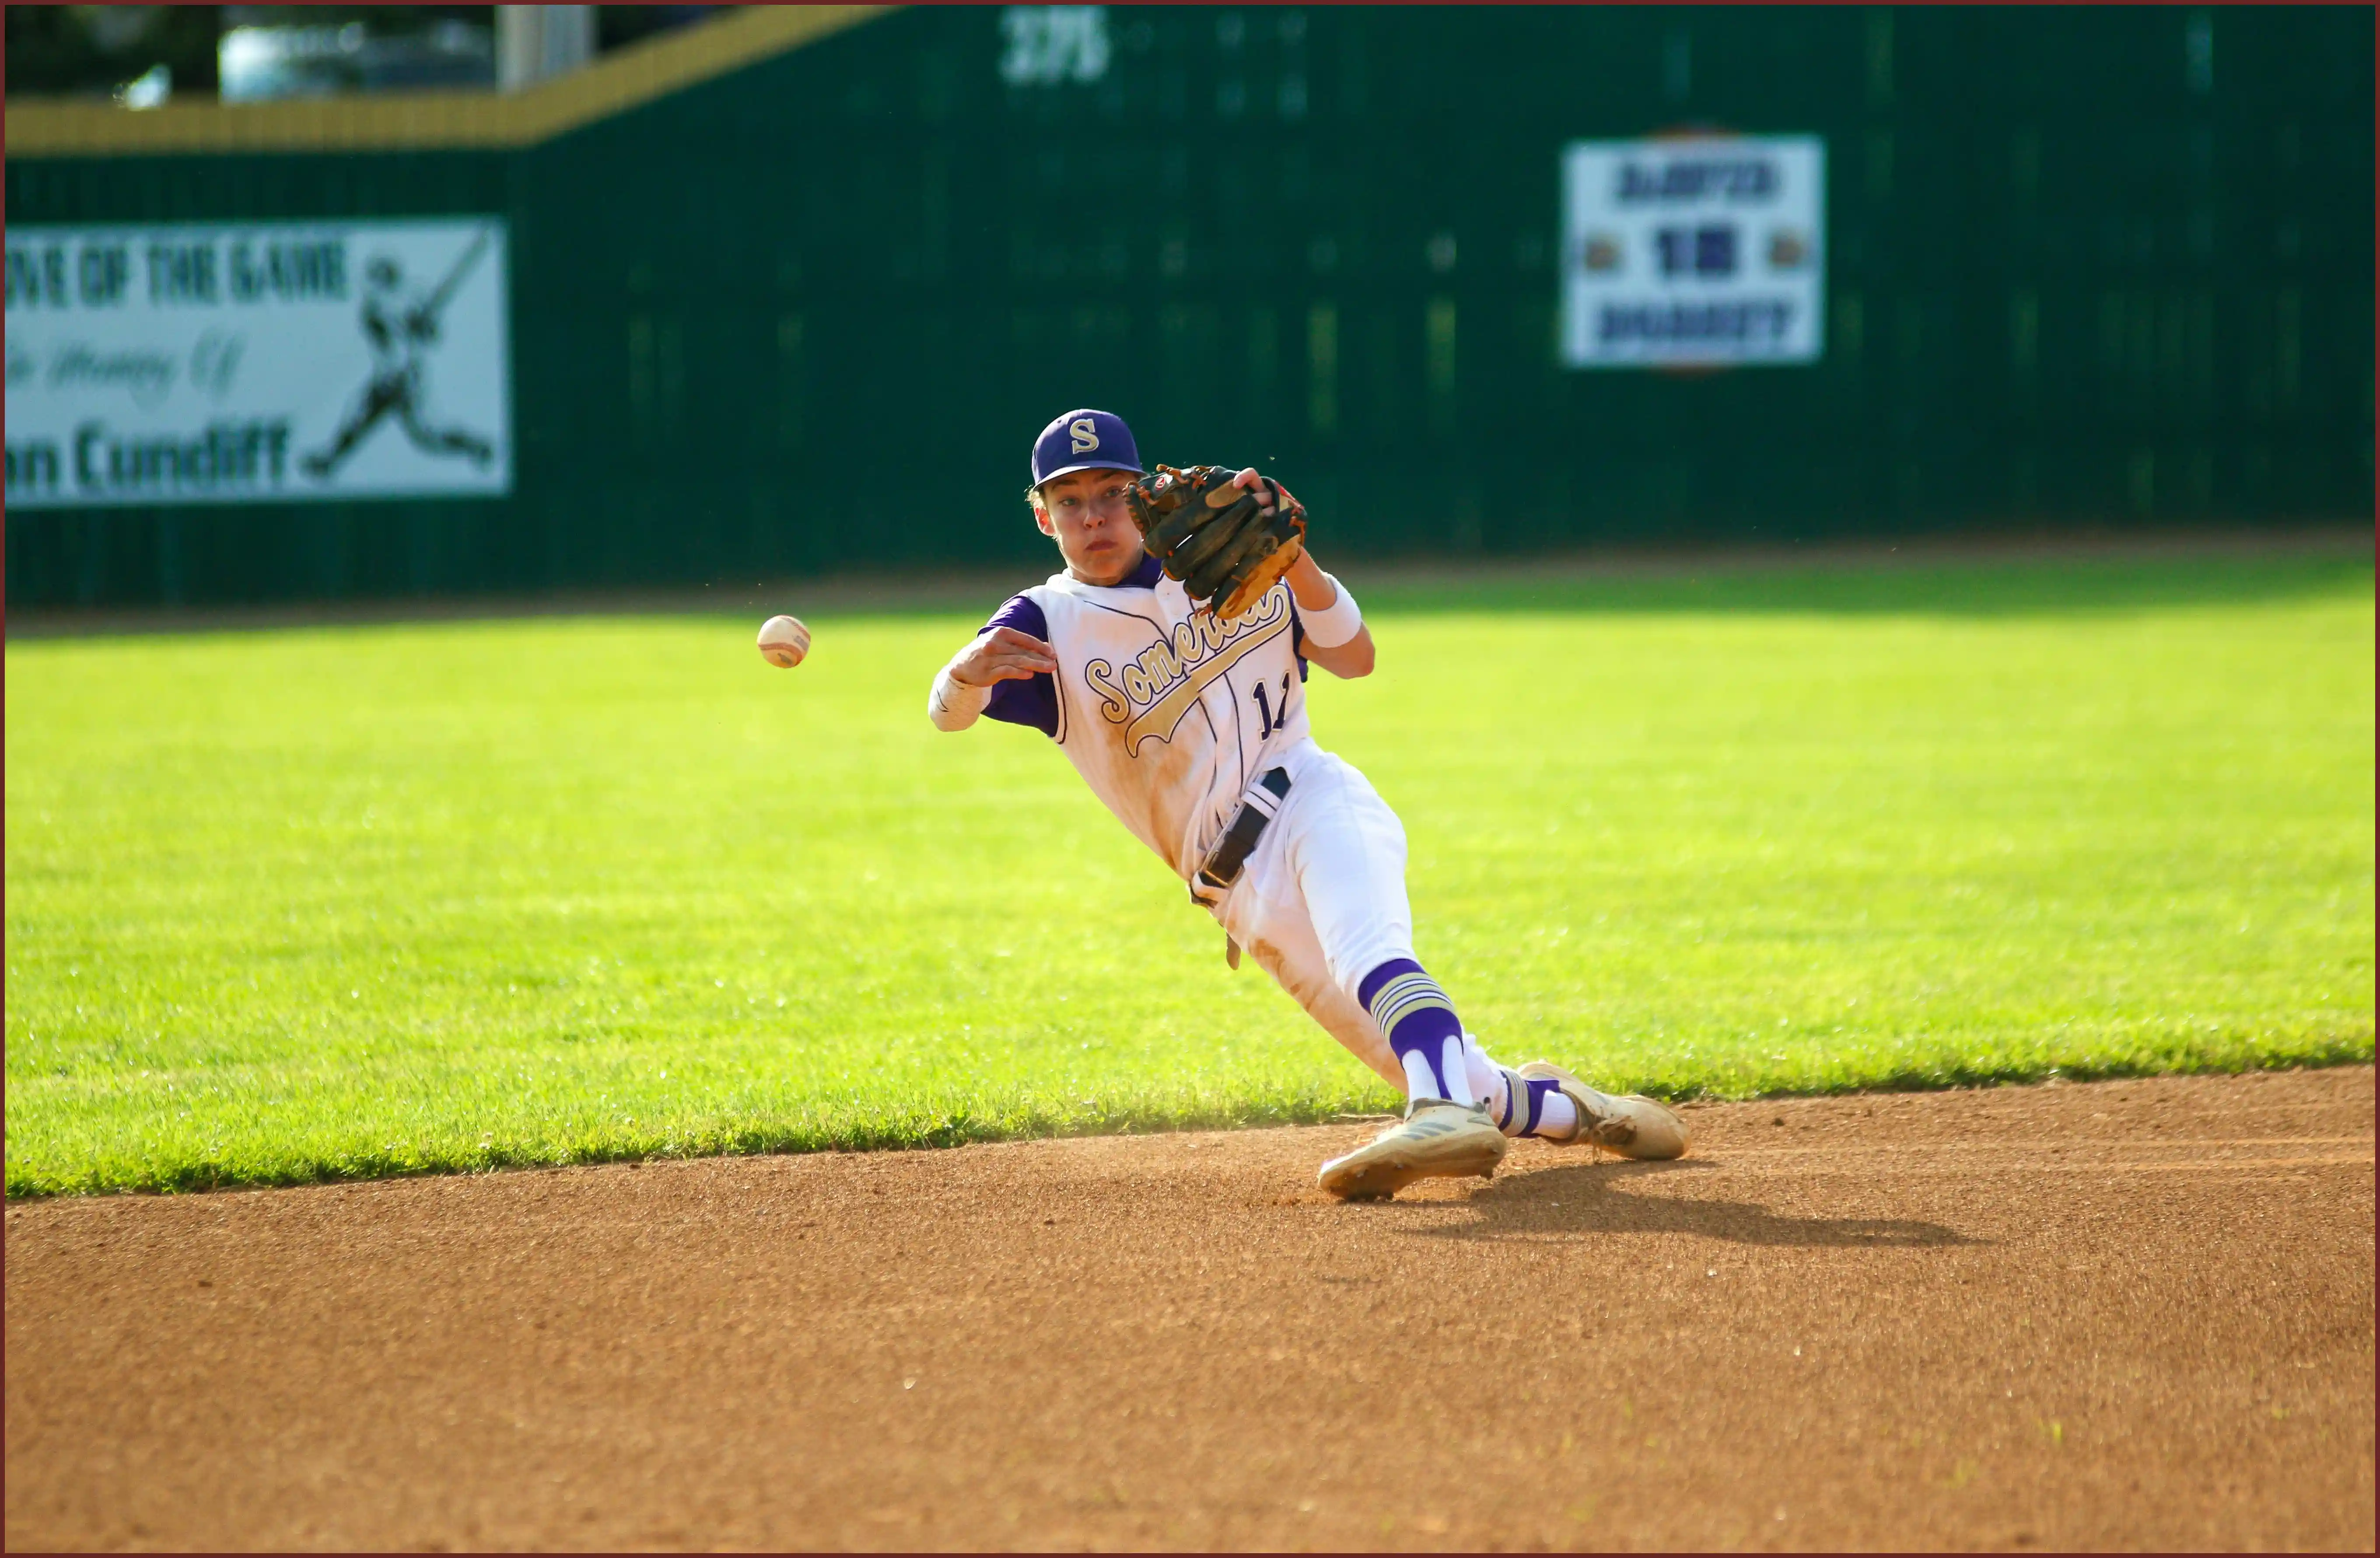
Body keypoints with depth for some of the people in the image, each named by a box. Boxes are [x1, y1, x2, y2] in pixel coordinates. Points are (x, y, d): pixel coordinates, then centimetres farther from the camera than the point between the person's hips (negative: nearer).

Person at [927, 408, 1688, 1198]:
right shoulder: (1046, 624, 0)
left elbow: (1355, 658, 3)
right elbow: (948, 711, -19)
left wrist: (1289, 556, -14)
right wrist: (968, 671, -44)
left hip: (1314, 799, 0)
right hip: (1246, 889, 0)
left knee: (1362, 946, -37)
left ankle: (1450, 1115, -59)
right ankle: (1558, 1106, 27)